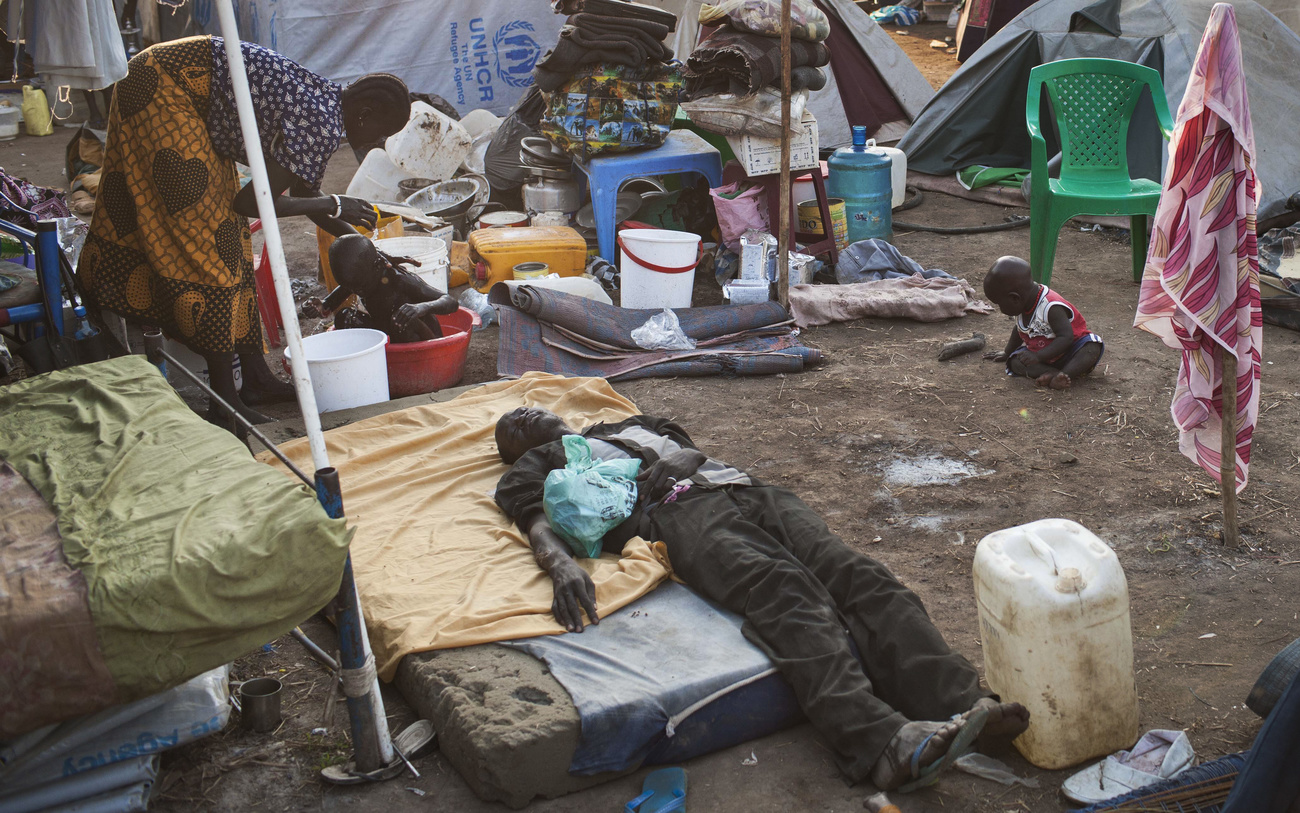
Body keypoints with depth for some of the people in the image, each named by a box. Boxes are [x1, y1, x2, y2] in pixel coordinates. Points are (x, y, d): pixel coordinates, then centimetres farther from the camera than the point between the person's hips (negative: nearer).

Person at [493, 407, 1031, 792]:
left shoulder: (632, 424, 43)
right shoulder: (534, 464, 25)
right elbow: (537, 524, 6)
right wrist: (562, 564, -17)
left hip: (744, 490, 6)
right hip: (674, 513, -6)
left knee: (856, 575, -21)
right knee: (784, 592, -35)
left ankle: (960, 704, -39)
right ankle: (881, 744, -54)